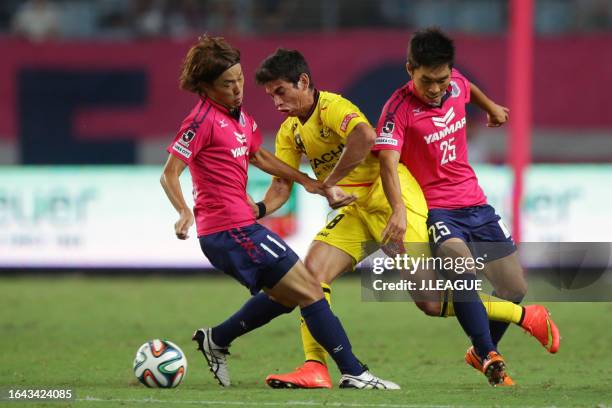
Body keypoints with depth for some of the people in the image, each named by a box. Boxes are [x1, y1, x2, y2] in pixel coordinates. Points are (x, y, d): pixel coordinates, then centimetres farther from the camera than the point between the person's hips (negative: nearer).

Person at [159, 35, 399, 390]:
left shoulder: (239, 116, 13)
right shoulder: (204, 121, -14)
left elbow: (259, 157, 28)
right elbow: (170, 173, -18)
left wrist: (309, 182, 25)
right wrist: (184, 212, -34)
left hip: (240, 226, 10)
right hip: (230, 229, -10)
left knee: (285, 294, 26)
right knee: (309, 289, -7)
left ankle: (215, 340, 32)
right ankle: (354, 373, -5)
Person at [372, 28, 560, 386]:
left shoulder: (456, 83, -1)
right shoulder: (399, 108, -19)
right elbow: (388, 163, -31)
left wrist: (492, 108, 44)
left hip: (474, 202, 6)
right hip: (436, 208, -6)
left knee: (515, 291, 8)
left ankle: (482, 351, 35)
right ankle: (492, 361, -35)